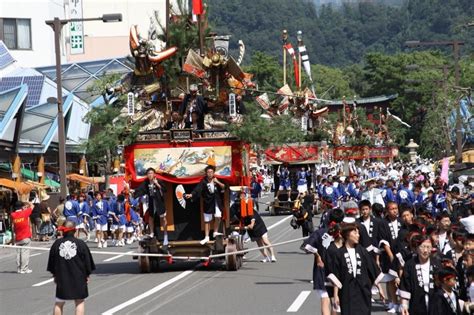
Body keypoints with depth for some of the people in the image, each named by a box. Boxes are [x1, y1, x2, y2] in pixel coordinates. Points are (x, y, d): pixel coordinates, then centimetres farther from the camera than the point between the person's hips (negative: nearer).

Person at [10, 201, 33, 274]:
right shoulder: (24, 213, -9)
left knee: (18, 253, 8)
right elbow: (32, 207, 4)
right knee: (25, 253, -3)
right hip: (26, 237, -4)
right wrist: (28, 204, 22)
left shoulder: (13, 215, 0)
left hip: (17, 238, 4)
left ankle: (19, 268, 9)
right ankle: (24, 268, -5)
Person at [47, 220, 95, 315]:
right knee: (79, 302, 7)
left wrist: (54, 275, 18)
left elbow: (51, 261, 5)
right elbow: (87, 261, -2)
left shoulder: (56, 243, -4)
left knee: (59, 303, 12)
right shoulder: (81, 244, -9)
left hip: (61, 278, 2)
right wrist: (87, 275, 10)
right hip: (79, 278, -2)